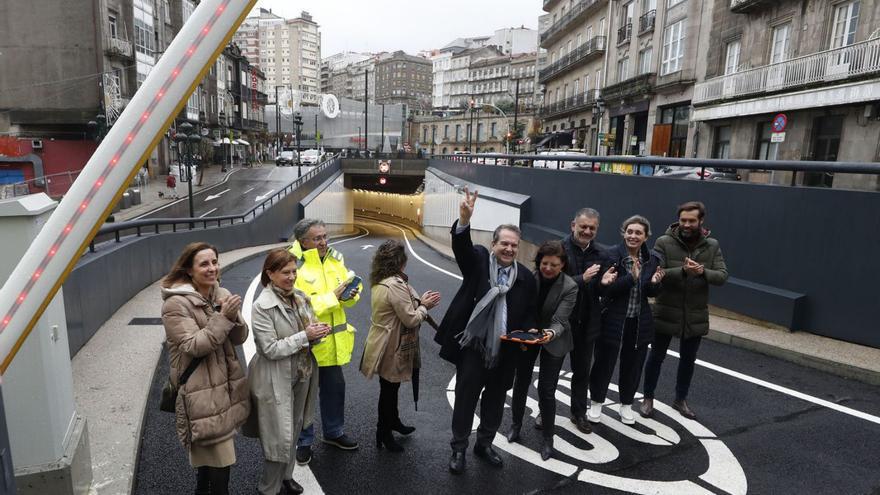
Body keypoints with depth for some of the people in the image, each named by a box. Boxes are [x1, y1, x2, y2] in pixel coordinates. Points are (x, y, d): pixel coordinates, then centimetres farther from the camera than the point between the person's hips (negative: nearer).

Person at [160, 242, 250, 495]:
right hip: (201, 391, -6)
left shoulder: (222, 294, 4)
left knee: (207, 452, 22)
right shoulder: (176, 303, -15)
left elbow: (239, 337, 3)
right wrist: (223, 317, -26)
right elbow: (194, 346, -21)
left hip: (225, 384, 7)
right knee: (220, 459, -2)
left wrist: (233, 317, -17)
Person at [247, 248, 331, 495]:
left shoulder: (300, 297, 0)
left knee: (294, 430, 21)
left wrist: (317, 332, -11)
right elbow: (270, 349, -21)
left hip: (302, 374, 6)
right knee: (280, 437, 3)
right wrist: (305, 335, -23)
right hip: (276, 380, -6)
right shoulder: (262, 306, -19)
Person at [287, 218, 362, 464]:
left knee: (335, 388, 20)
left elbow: (347, 292, 10)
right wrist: (332, 297, -27)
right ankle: (304, 441, 31)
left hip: (333, 341, 6)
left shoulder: (335, 259, 3)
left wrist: (351, 294, -13)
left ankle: (334, 432, 42)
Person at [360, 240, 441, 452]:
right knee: (389, 390, 8)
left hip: (385, 343, 9)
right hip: (392, 348, -9)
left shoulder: (379, 282, 4)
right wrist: (424, 306, -7)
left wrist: (419, 301, 2)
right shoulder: (396, 285, -27)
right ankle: (384, 433, 25)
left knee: (390, 388, 25)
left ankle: (393, 421, 43)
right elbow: (410, 319, -24)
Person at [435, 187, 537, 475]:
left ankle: (484, 444, 39)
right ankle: (458, 449, 27)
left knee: (495, 400, 18)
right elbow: (461, 246, -25)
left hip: (504, 351, 3)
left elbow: (530, 312, 10)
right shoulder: (478, 260, -4)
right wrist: (465, 219, -44)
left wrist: (528, 332, -10)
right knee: (465, 398, 8)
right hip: (473, 346, -3)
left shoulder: (525, 276, 3)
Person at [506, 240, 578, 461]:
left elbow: (560, 321, -26)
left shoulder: (570, 287, -22)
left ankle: (548, 438, 20)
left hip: (554, 341, -2)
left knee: (546, 390, 0)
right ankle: (516, 424, 37)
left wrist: (551, 333, -47)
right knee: (521, 382, 14)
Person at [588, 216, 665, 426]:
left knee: (633, 365, 16)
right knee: (604, 363, 9)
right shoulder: (612, 255, -13)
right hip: (614, 321, -4)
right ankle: (596, 403, 29)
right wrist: (631, 277, -30)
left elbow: (650, 293, 9)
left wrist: (654, 283, -12)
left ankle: (626, 404, 36)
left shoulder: (650, 260, 2)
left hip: (640, 323, 4)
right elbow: (604, 290, -20)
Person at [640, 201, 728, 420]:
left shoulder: (712, 246, 0)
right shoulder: (664, 242, -10)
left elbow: (722, 276, -7)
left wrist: (703, 272, -27)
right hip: (666, 313, -3)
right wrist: (682, 270, -32)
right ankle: (648, 398, 29)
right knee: (656, 357, 11)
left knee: (688, 359, 17)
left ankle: (681, 399, 37)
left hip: (696, 316, 3)